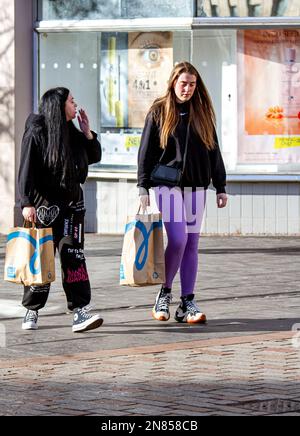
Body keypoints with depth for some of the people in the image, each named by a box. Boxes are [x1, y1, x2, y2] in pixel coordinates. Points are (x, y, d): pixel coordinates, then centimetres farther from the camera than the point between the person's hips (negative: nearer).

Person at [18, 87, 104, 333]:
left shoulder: (72, 132, 11)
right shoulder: (37, 132, -9)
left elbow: (94, 157, 21)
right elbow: (26, 171, -14)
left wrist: (87, 132, 6)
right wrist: (27, 203, -22)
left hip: (72, 201, 5)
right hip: (45, 203, -5)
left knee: (74, 255, -6)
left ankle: (80, 311, -12)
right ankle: (32, 310, 18)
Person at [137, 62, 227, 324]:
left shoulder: (202, 113, 11)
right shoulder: (159, 112, 3)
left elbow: (214, 151, 15)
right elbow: (146, 152, 2)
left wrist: (221, 187, 11)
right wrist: (143, 188, -5)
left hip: (196, 186, 4)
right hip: (168, 184, -4)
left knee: (192, 244, 2)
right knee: (177, 240, -15)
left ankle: (187, 303, 6)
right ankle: (164, 293, 4)